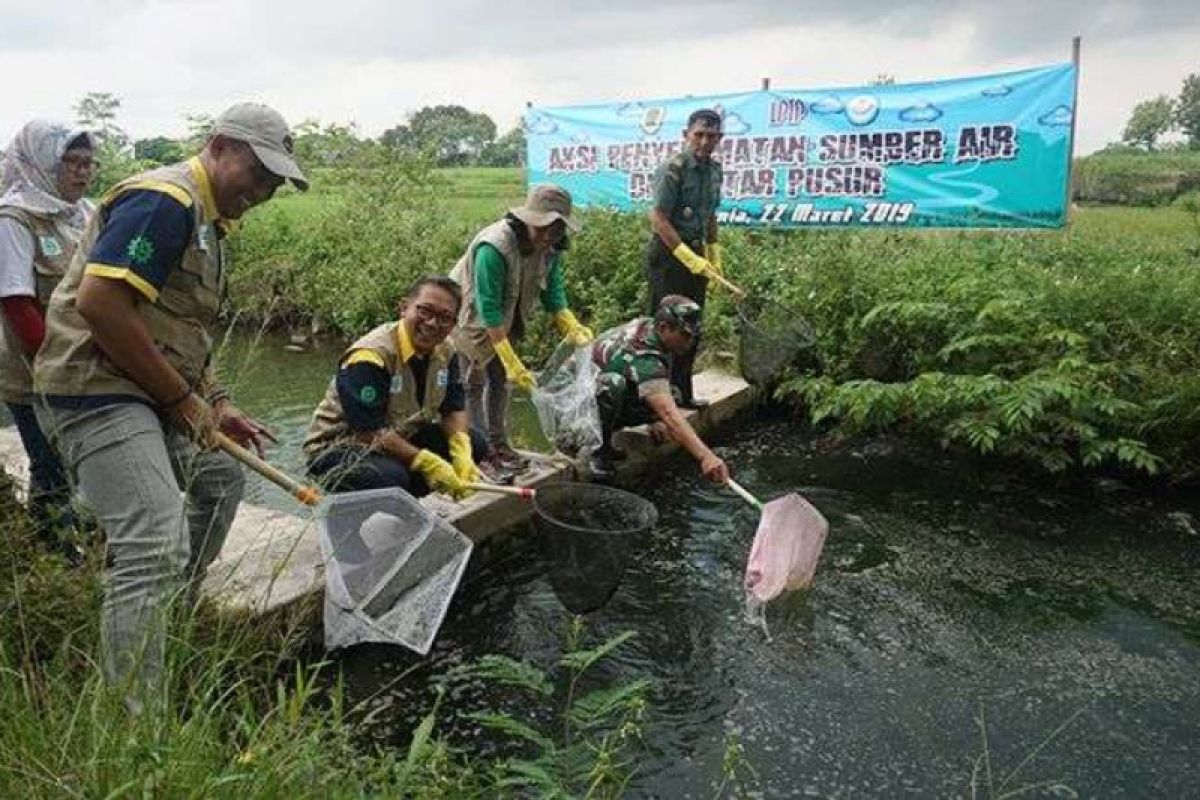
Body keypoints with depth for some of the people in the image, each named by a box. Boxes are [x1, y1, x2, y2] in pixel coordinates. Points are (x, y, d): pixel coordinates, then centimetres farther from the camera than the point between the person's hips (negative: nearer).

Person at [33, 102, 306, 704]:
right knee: (156, 547, -19)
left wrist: (216, 406, 15)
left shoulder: (209, 219, 18)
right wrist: (184, 399, -18)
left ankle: (178, 614, 36)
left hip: (147, 393, 11)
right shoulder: (165, 199, -15)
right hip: (97, 389, -11)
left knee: (221, 476, 24)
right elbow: (99, 301, -25)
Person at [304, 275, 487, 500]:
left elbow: (454, 408, 2)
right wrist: (427, 463, -30)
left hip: (399, 438, 8)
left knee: (475, 444, -5)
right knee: (392, 478, -38)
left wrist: (462, 454, -18)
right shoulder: (370, 357, -27)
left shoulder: (445, 351, -2)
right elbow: (369, 431, -28)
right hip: (340, 447, -8)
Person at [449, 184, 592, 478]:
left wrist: (572, 327, -23)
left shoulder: (551, 247, -14)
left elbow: (553, 292, -6)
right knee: (474, 384, -2)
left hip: (504, 320, 8)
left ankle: (498, 444, 28)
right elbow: (488, 310, -37)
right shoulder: (494, 247, -37)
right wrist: (512, 361, -39)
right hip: (471, 318, -7)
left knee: (501, 380, 15)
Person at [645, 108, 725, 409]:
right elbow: (658, 218, -20)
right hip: (667, 253, -8)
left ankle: (682, 392, 23)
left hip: (695, 252, 8)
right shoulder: (672, 169, -15)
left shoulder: (714, 169, 9)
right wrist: (687, 255, -21)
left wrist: (714, 255, 19)